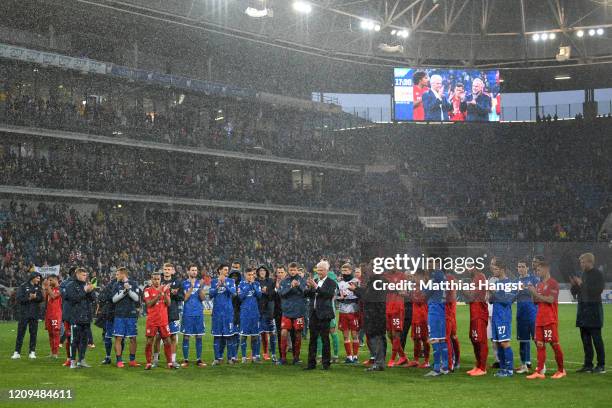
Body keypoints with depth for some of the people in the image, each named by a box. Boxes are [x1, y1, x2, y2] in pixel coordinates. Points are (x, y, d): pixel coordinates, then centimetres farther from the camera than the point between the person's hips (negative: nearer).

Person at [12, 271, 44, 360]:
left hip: (35, 314, 3)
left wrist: (35, 297, -18)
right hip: (24, 313, -3)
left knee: (33, 333, 4)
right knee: (21, 333, -2)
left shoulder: (38, 287, 10)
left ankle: (32, 352, 9)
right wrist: (28, 298, -17)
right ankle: (17, 352, 0)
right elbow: (19, 298, -8)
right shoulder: (23, 286, 0)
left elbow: (42, 298, 0)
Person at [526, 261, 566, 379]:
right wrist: (532, 292, 2)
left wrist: (536, 293, -15)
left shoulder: (553, 283, -8)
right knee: (540, 344, 4)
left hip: (550, 319, -8)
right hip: (540, 319, 8)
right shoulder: (539, 284, 17)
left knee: (554, 343, -2)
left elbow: (550, 300, -19)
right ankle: (539, 372, 4)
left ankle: (561, 370, 9)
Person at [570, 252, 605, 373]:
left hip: (593, 310, -7)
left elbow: (597, 290, -19)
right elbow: (575, 292, 19)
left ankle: (601, 365, 2)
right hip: (583, 309, 7)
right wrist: (574, 285, -1)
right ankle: (588, 365, 15)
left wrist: (582, 284, -18)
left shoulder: (598, 274, -7)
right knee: (585, 339, 9)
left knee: (596, 338, -4)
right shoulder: (583, 274, 14)